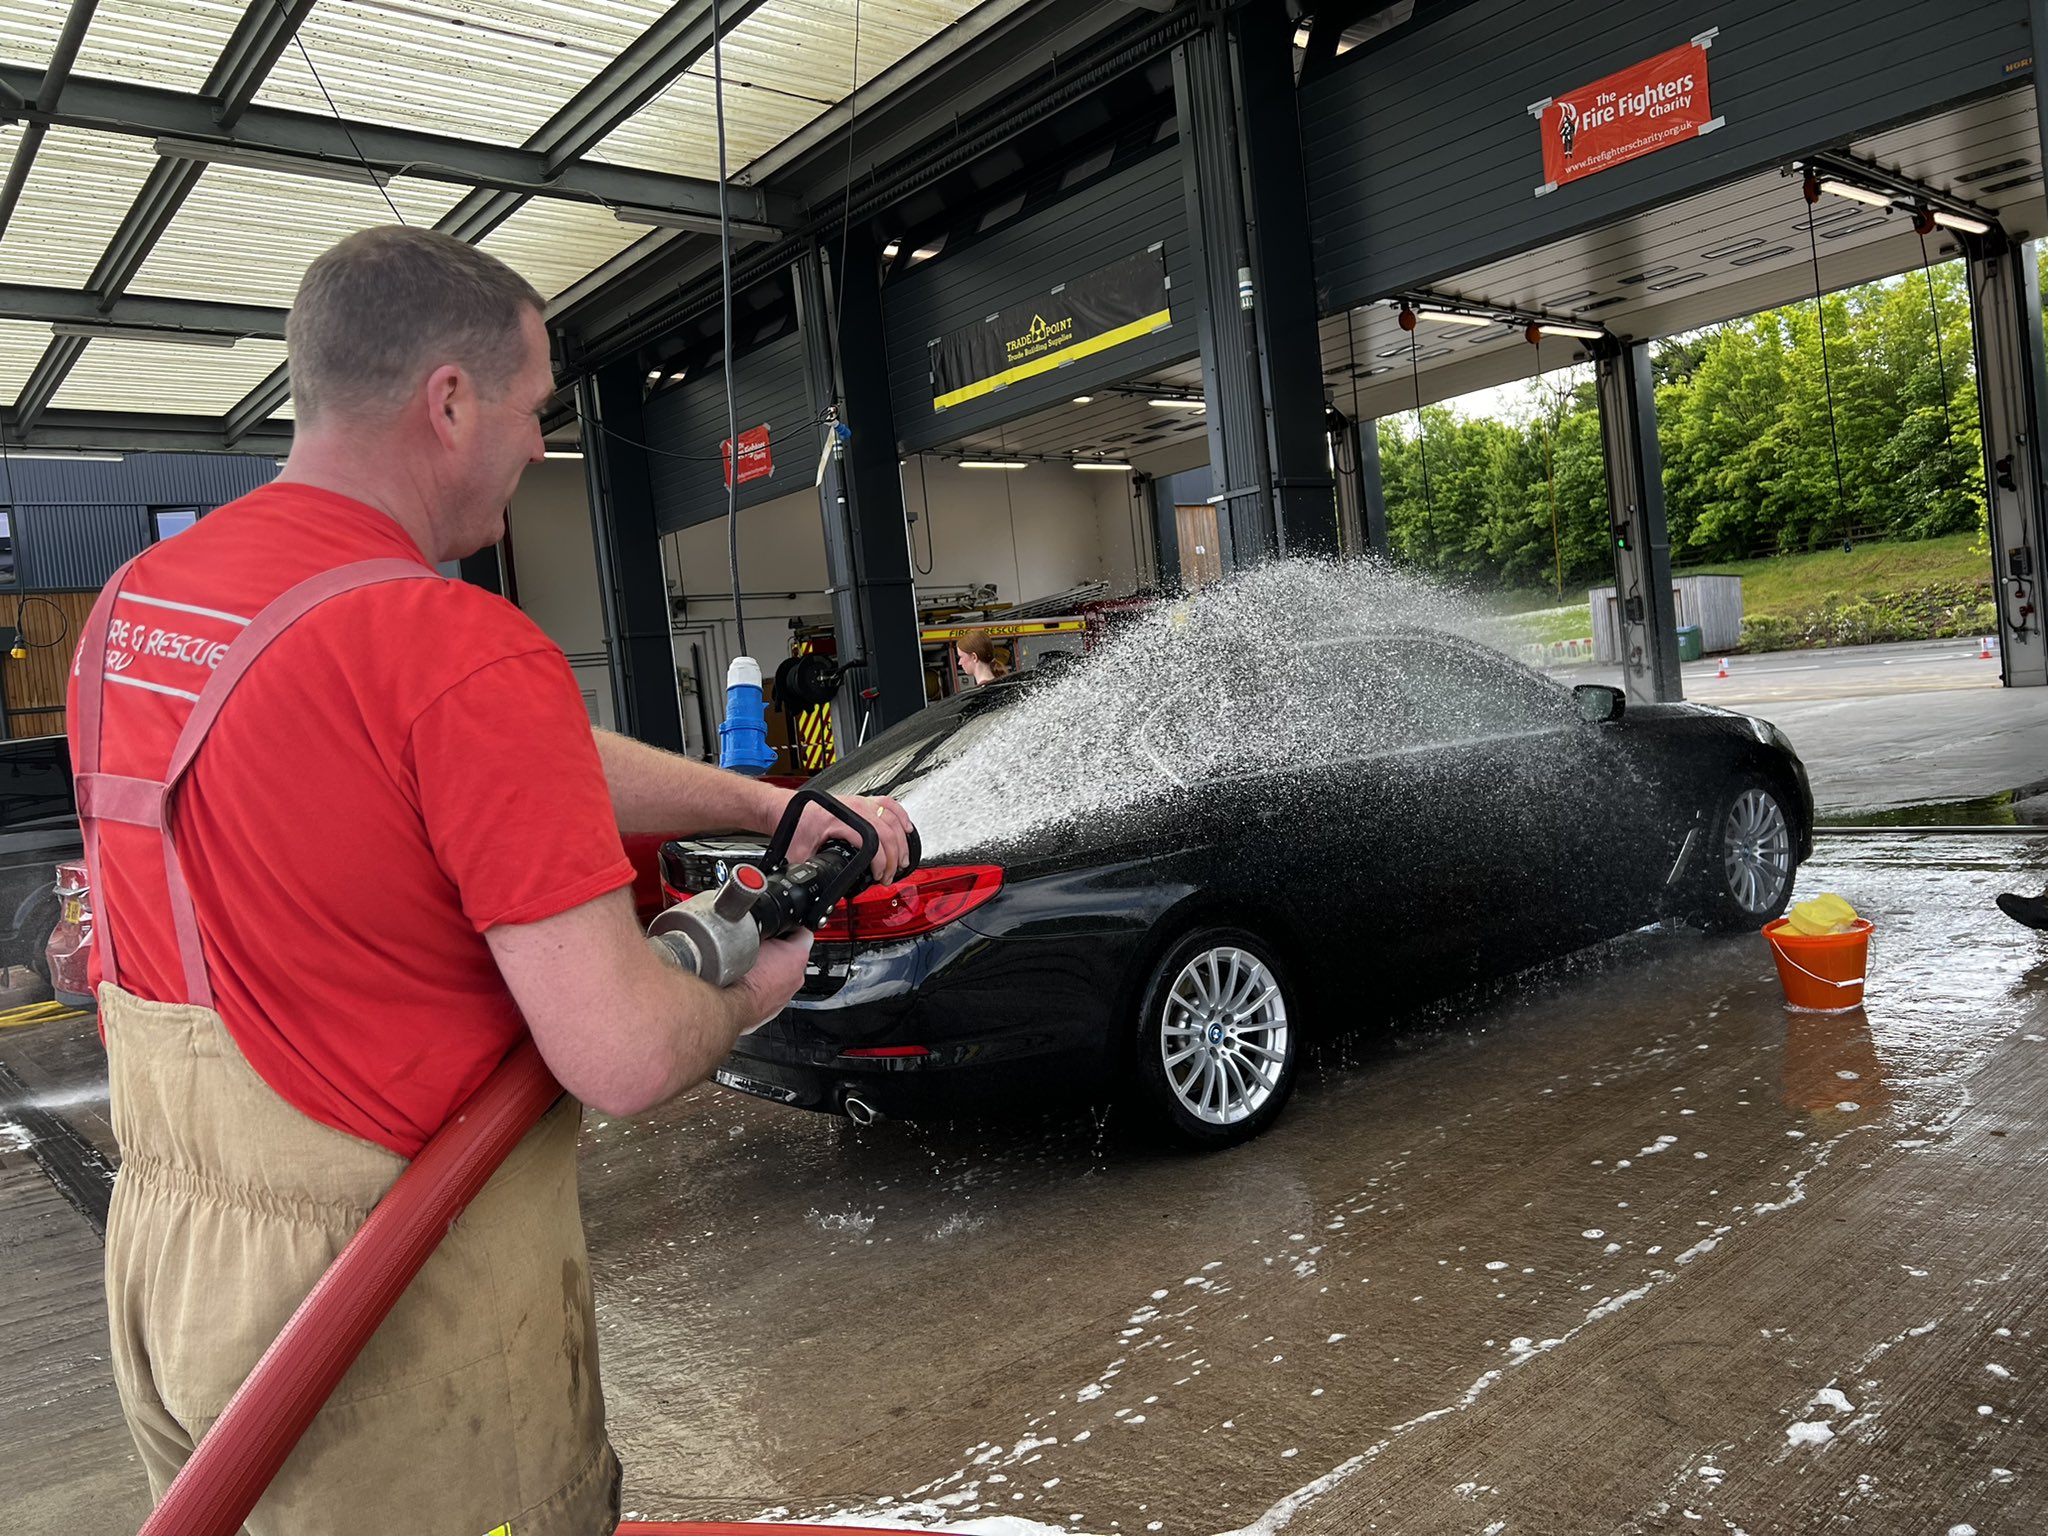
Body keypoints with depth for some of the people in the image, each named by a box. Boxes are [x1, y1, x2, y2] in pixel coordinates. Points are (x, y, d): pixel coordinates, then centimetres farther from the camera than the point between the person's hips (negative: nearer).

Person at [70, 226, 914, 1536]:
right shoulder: (462, 652, -26)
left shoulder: (132, 603, 3)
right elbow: (624, 1057, -26)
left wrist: (776, 806, 9)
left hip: (162, 1254, 8)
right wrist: (746, 991, -5)